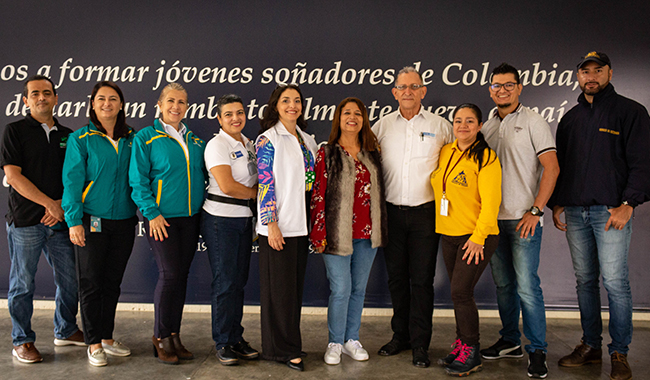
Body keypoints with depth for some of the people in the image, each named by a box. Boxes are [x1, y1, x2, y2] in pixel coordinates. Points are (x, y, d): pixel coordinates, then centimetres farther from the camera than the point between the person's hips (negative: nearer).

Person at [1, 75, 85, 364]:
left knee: (69, 279, 9)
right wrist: (49, 203, -13)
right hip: (25, 221, -4)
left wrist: (62, 204, -4)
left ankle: (65, 331, 27)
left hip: (60, 220, 4)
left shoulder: (67, 135, 13)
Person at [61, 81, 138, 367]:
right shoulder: (80, 139, -2)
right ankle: (94, 344, 16)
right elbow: (72, 181, -6)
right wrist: (74, 220, -12)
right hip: (92, 220, -3)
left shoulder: (131, 139, 8)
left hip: (124, 221, 4)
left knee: (112, 282, 12)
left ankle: (108, 338, 25)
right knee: (91, 282, 3)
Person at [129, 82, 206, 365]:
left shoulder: (195, 141, 14)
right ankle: (160, 337, 9)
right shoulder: (146, 138, -1)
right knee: (169, 274, -7)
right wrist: (152, 213, -14)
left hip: (190, 217, 5)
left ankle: (174, 335, 18)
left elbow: (201, 177, 19)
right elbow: (138, 180, -6)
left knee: (181, 275, 8)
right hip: (163, 217, -5)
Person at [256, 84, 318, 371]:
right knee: (280, 288, 0)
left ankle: (290, 344, 24)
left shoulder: (307, 141, 14)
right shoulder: (268, 140, -6)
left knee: (296, 286, 12)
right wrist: (271, 224, -16)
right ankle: (282, 349, 13)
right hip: (279, 225, -6)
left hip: (301, 225, 7)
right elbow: (265, 183, -11)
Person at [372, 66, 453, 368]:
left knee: (421, 280, 1)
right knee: (396, 277, 11)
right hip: (391, 213, 2)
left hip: (425, 213, -2)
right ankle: (400, 335, 27)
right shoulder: (382, 126, 7)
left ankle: (420, 343, 13)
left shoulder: (439, 126, 2)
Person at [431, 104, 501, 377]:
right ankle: (461, 344, 25)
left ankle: (471, 354, 6)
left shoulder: (486, 157, -11)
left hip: (476, 238, -6)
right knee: (459, 293, 12)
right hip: (449, 235, 6)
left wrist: (478, 237, -18)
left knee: (461, 292, -8)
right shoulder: (445, 152, 8)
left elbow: (490, 201, -15)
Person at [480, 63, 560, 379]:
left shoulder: (533, 122, -2)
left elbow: (551, 167, -7)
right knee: (503, 284, 13)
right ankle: (510, 341, 26)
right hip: (493, 218, 6)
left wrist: (535, 210, -14)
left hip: (523, 219, -5)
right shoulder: (487, 127, 14)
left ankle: (537, 351, 6)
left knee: (527, 286, -6)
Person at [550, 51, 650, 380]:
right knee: (585, 280, 9)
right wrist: (556, 204, 12)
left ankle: (620, 353, 6)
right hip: (574, 211, 5)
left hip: (611, 210, -5)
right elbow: (558, 165, 21)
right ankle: (590, 346, 19)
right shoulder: (570, 118, 17)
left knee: (615, 282, -5)